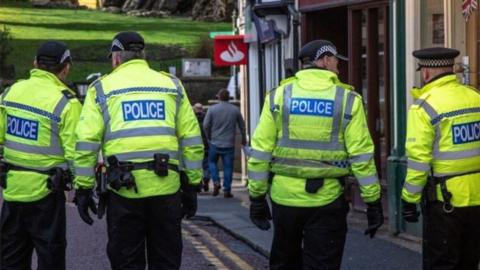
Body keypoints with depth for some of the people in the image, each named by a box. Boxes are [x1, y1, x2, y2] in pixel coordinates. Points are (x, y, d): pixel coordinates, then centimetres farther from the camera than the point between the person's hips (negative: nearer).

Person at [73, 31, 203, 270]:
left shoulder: (102, 88, 7)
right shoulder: (172, 85, 13)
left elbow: (87, 142, -1)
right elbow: (191, 140, 9)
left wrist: (83, 188, 4)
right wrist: (192, 185, 14)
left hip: (124, 188, -2)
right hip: (166, 186, 2)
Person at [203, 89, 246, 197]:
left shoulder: (212, 109, -4)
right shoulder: (235, 110, 2)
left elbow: (205, 125, -5)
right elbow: (242, 125, 10)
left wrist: (209, 137, 11)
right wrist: (244, 139, 25)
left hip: (215, 143, -1)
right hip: (229, 144, 1)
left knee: (212, 162, 18)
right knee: (228, 166, 5)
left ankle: (216, 182, -1)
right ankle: (227, 190, 4)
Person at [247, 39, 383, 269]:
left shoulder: (279, 96, 1)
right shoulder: (347, 100, -3)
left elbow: (260, 152, 0)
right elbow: (361, 155, -6)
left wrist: (257, 197, 7)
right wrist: (373, 201, 0)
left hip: (285, 196, 2)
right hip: (327, 200, -2)